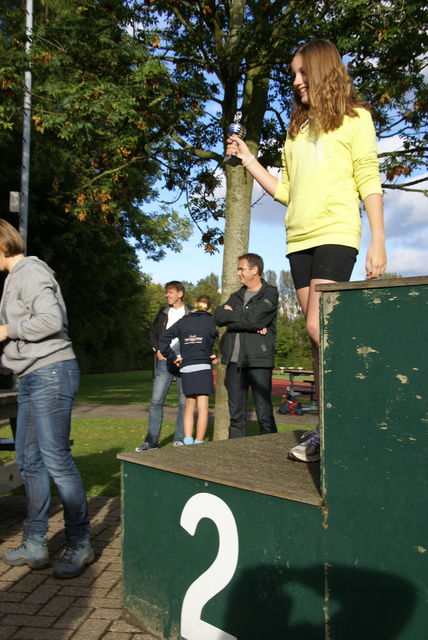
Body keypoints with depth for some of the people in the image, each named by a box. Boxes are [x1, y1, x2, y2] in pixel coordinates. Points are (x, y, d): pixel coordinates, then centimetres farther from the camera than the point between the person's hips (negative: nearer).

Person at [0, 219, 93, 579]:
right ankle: (35, 545, 21)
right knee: (29, 461, 11)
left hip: (51, 373, -10)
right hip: (31, 378, 10)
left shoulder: (31, 272, -10)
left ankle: (80, 545, 3)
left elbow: (51, 320, -23)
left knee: (56, 459, -8)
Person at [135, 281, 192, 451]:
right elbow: (152, 333, 23)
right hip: (165, 361, 3)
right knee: (156, 401, -3)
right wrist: (157, 350, 7)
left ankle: (180, 440, 11)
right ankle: (151, 441, 3)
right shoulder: (163, 313, 14)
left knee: (184, 402, 1)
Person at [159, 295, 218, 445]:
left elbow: (163, 339, 5)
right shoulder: (210, 320, 2)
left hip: (186, 368, 4)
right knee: (202, 407, -1)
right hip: (203, 368, -4)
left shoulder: (183, 321, 10)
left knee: (189, 407, 14)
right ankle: (198, 444, -2)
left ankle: (188, 441, 4)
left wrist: (173, 357, 9)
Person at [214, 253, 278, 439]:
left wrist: (231, 315, 1)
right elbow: (218, 317, 2)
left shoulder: (270, 294, 1)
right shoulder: (237, 296, 19)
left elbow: (252, 319, -14)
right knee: (236, 415, 8)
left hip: (258, 361, -6)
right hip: (234, 361, 6)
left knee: (264, 414, -6)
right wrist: (248, 322, -10)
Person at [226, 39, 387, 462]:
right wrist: (246, 159, 17)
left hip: (336, 234, -6)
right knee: (319, 337, 2)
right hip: (298, 238, 6)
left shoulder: (353, 117, 7)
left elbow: (369, 182, 0)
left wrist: (378, 240, -8)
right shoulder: (296, 129, 23)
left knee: (318, 327, -18)